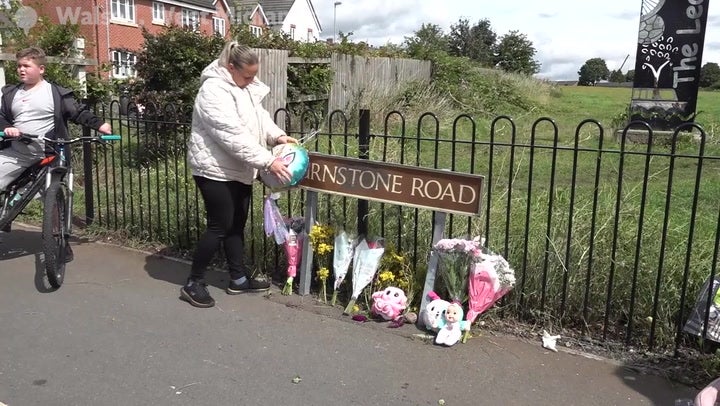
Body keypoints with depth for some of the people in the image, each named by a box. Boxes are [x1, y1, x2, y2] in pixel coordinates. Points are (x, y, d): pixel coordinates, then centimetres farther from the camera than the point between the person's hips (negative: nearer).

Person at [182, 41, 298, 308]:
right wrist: (268, 161, -32)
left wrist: (278, 136, -9)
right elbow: (234, 136, -29)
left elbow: (260, 116, 11)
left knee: (237, 225, 14)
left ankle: (238, 279, 26)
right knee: (220, 227, -4)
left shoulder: (246, 87, 9)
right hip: (215, 170, -9)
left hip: (239, 170, 9)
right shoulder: (214, 91, -22)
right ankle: (193, 284, 10)